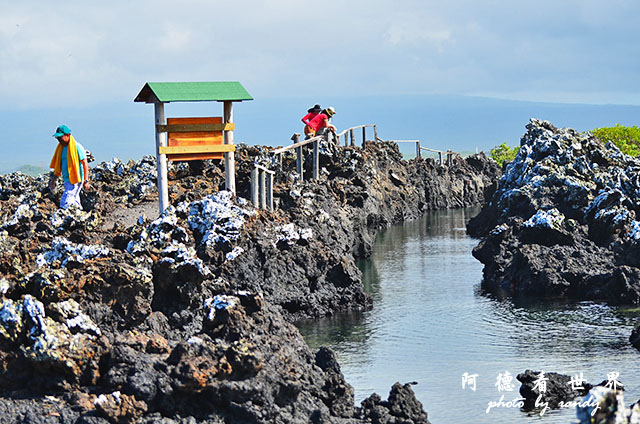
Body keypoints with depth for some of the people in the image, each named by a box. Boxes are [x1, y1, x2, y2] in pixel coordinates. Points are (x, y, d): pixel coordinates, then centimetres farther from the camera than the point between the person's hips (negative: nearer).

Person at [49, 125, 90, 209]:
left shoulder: (77, 147, -12)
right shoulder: (61, 148, 12)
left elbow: (85, 164, -13)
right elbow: (58, 166, 19)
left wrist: (86, 181, -17)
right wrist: (53, 180, 17)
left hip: (75, 181, -8)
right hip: (67, 180, 8)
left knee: (64, 203, -17)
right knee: (75, 203, 13)